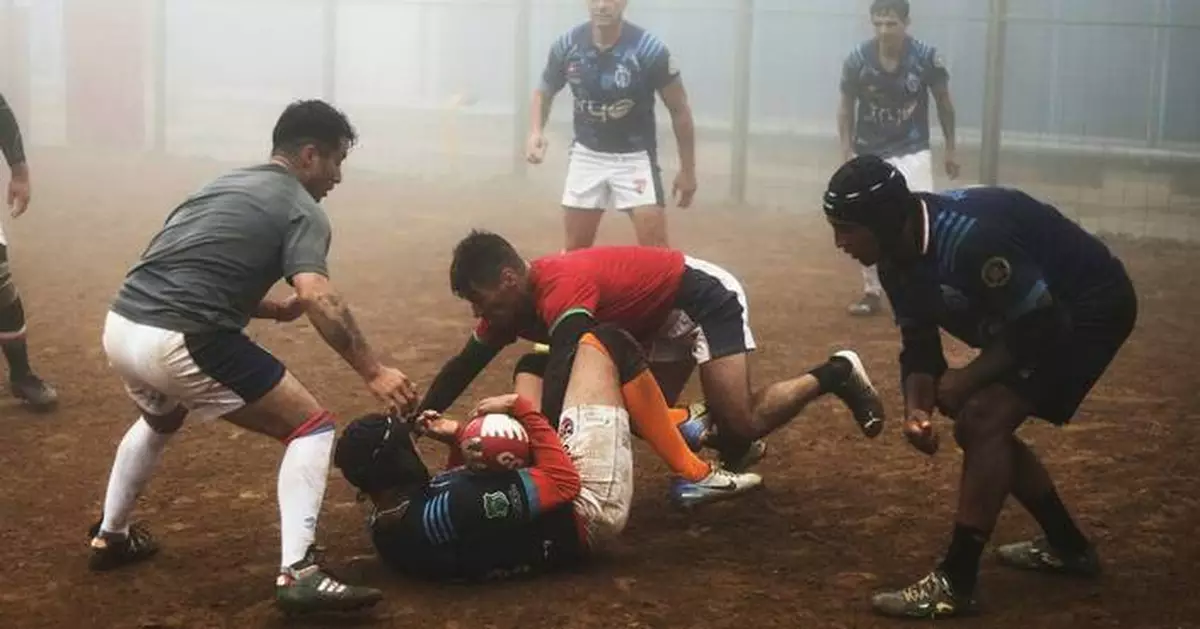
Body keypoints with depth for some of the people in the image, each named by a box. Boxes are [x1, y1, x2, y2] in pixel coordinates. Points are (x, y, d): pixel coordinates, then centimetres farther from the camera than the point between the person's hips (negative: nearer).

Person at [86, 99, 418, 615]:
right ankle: (297, 573, -10)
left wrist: (269, 309, 28)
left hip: (121, 329, 8)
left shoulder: (227, 185, 24)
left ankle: (110, 537, 51)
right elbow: (316, 296, -18)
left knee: (161, 418, 40)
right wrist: (373, 372, -19)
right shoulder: (301, 209, 0)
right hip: (180, 344, -8)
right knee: (311, 427, 1)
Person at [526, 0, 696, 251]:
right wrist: (536, 131, -11)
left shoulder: (649, 49, -20)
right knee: (575, 248, 9)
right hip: (586, 154, 3)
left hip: (635, 156, -3)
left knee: (655, 248, -14)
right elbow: (544, 92, 8)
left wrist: (687, 170, -5)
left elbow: (679, 110, -9)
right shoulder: (567, 45, -10)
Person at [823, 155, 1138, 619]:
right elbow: (919, 343, 2)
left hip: (1093, 307, -10)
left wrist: (967, 379, -19)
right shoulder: (897, 258, -6)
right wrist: (916, 407, -16)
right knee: (977, 427, 14)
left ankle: (956, 584, -13)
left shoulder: (970, 238, -35)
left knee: (984, 422, -19)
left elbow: (1041, 327, -29)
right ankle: (1068, 547, 30)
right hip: (1042, 312, 10)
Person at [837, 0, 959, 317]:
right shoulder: (858, 59, -16)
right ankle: (872, 292, 25)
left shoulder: (926, 56, -17)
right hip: (869, 154, 2)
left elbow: (943, 101, 0)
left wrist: (951, 148, 4)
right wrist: (847, 150, -7)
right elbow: (846, 106, 0)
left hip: (912, 153, -2)